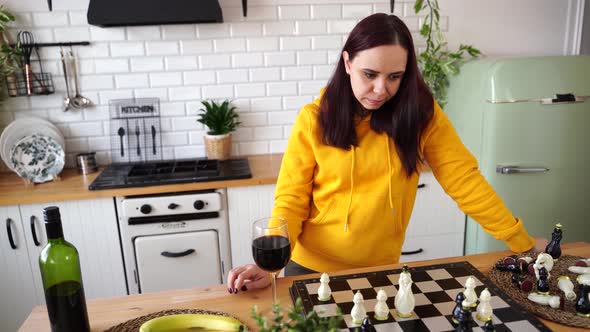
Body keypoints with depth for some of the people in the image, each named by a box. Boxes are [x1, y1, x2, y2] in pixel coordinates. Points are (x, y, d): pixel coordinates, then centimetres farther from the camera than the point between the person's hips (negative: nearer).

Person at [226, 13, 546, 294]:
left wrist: (521, 241, -8)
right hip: (313, 268, -1)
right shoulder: (314, 119, -13)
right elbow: (291, 201, -12)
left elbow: (464, 180, -7)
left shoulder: (421, 112, -10)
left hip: (380, 269, 1)